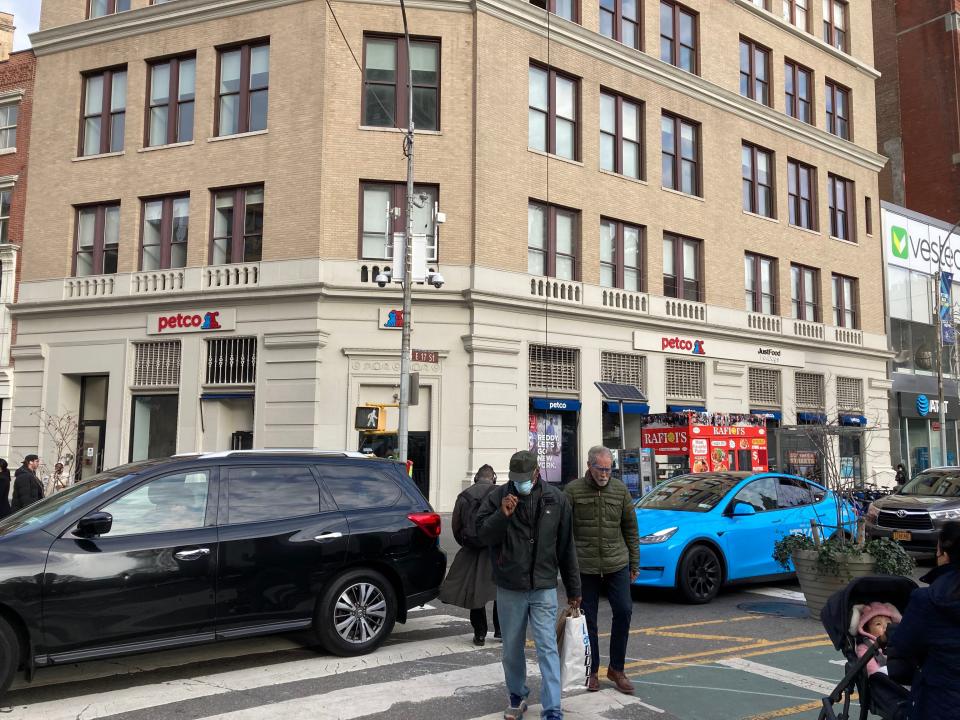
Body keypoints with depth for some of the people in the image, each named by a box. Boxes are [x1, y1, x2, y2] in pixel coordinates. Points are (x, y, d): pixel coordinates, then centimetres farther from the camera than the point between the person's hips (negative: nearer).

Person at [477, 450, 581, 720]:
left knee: (548, 648, -4)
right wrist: (501, 515, -23)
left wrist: (573, 589, 8)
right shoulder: (498, 497, -4)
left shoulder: (556, 499, -1)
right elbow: (484, 536, -5)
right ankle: (517, 697, 33)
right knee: (512, 648, 14)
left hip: (544, 588, -1)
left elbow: (566, 547, 5)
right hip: (509, 588, 1)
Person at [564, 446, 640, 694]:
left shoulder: (620, 490, 4)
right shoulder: (573, 491, -4)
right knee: (588, 619, 6)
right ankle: (591, 671, 20)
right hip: (584, 566, -2)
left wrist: (634, 563, 9)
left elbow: (631, 529, 9)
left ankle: (616, 669, 16)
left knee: (623, 611, -1)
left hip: (617, 564, 2)